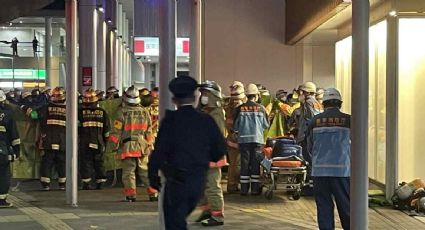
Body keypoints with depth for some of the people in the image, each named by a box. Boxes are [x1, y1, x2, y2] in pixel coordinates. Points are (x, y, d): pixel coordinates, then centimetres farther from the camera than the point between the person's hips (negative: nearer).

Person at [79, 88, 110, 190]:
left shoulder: (81, 112, -5)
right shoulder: (102, 112, 4)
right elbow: (107, 129, 8)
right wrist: (105, 141, 16)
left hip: (84, 142, -2)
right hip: (99, 142, 2)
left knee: (86, 163, 3)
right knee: (99, 163, 10)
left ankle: (86, 183, 1)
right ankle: (100, 182, 10)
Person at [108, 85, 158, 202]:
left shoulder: (122, 112, -9)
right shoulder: (145, 112, 4)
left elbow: (116, 131, -6)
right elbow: (149, 131, 11)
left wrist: (114, 145, 5)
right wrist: (149, 145, 20)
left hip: (127, 147, -3)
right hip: (142, 147, 4)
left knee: (128, 171, 3)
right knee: (145, 171, 10)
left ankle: (131, 195, 1)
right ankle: (153, 193, 10)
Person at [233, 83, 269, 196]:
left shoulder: (240, 108, -3)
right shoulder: (261, 108, -4)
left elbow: (235, 126, 2)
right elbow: (266, 125, 5)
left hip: (243, 139, 1)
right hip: (257, 139, 0)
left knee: (244, 163, 5)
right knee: (256, 163, 5)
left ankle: (244, 189, 5)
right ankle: (255, 189, 6)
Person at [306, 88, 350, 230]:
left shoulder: (315, 121, 2)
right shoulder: (348, 120, -3)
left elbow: (310, 147, 10)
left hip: (320, 170, 1)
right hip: (342, 170, -1)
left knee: (324, 207, 7)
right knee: (346, 206, 8)